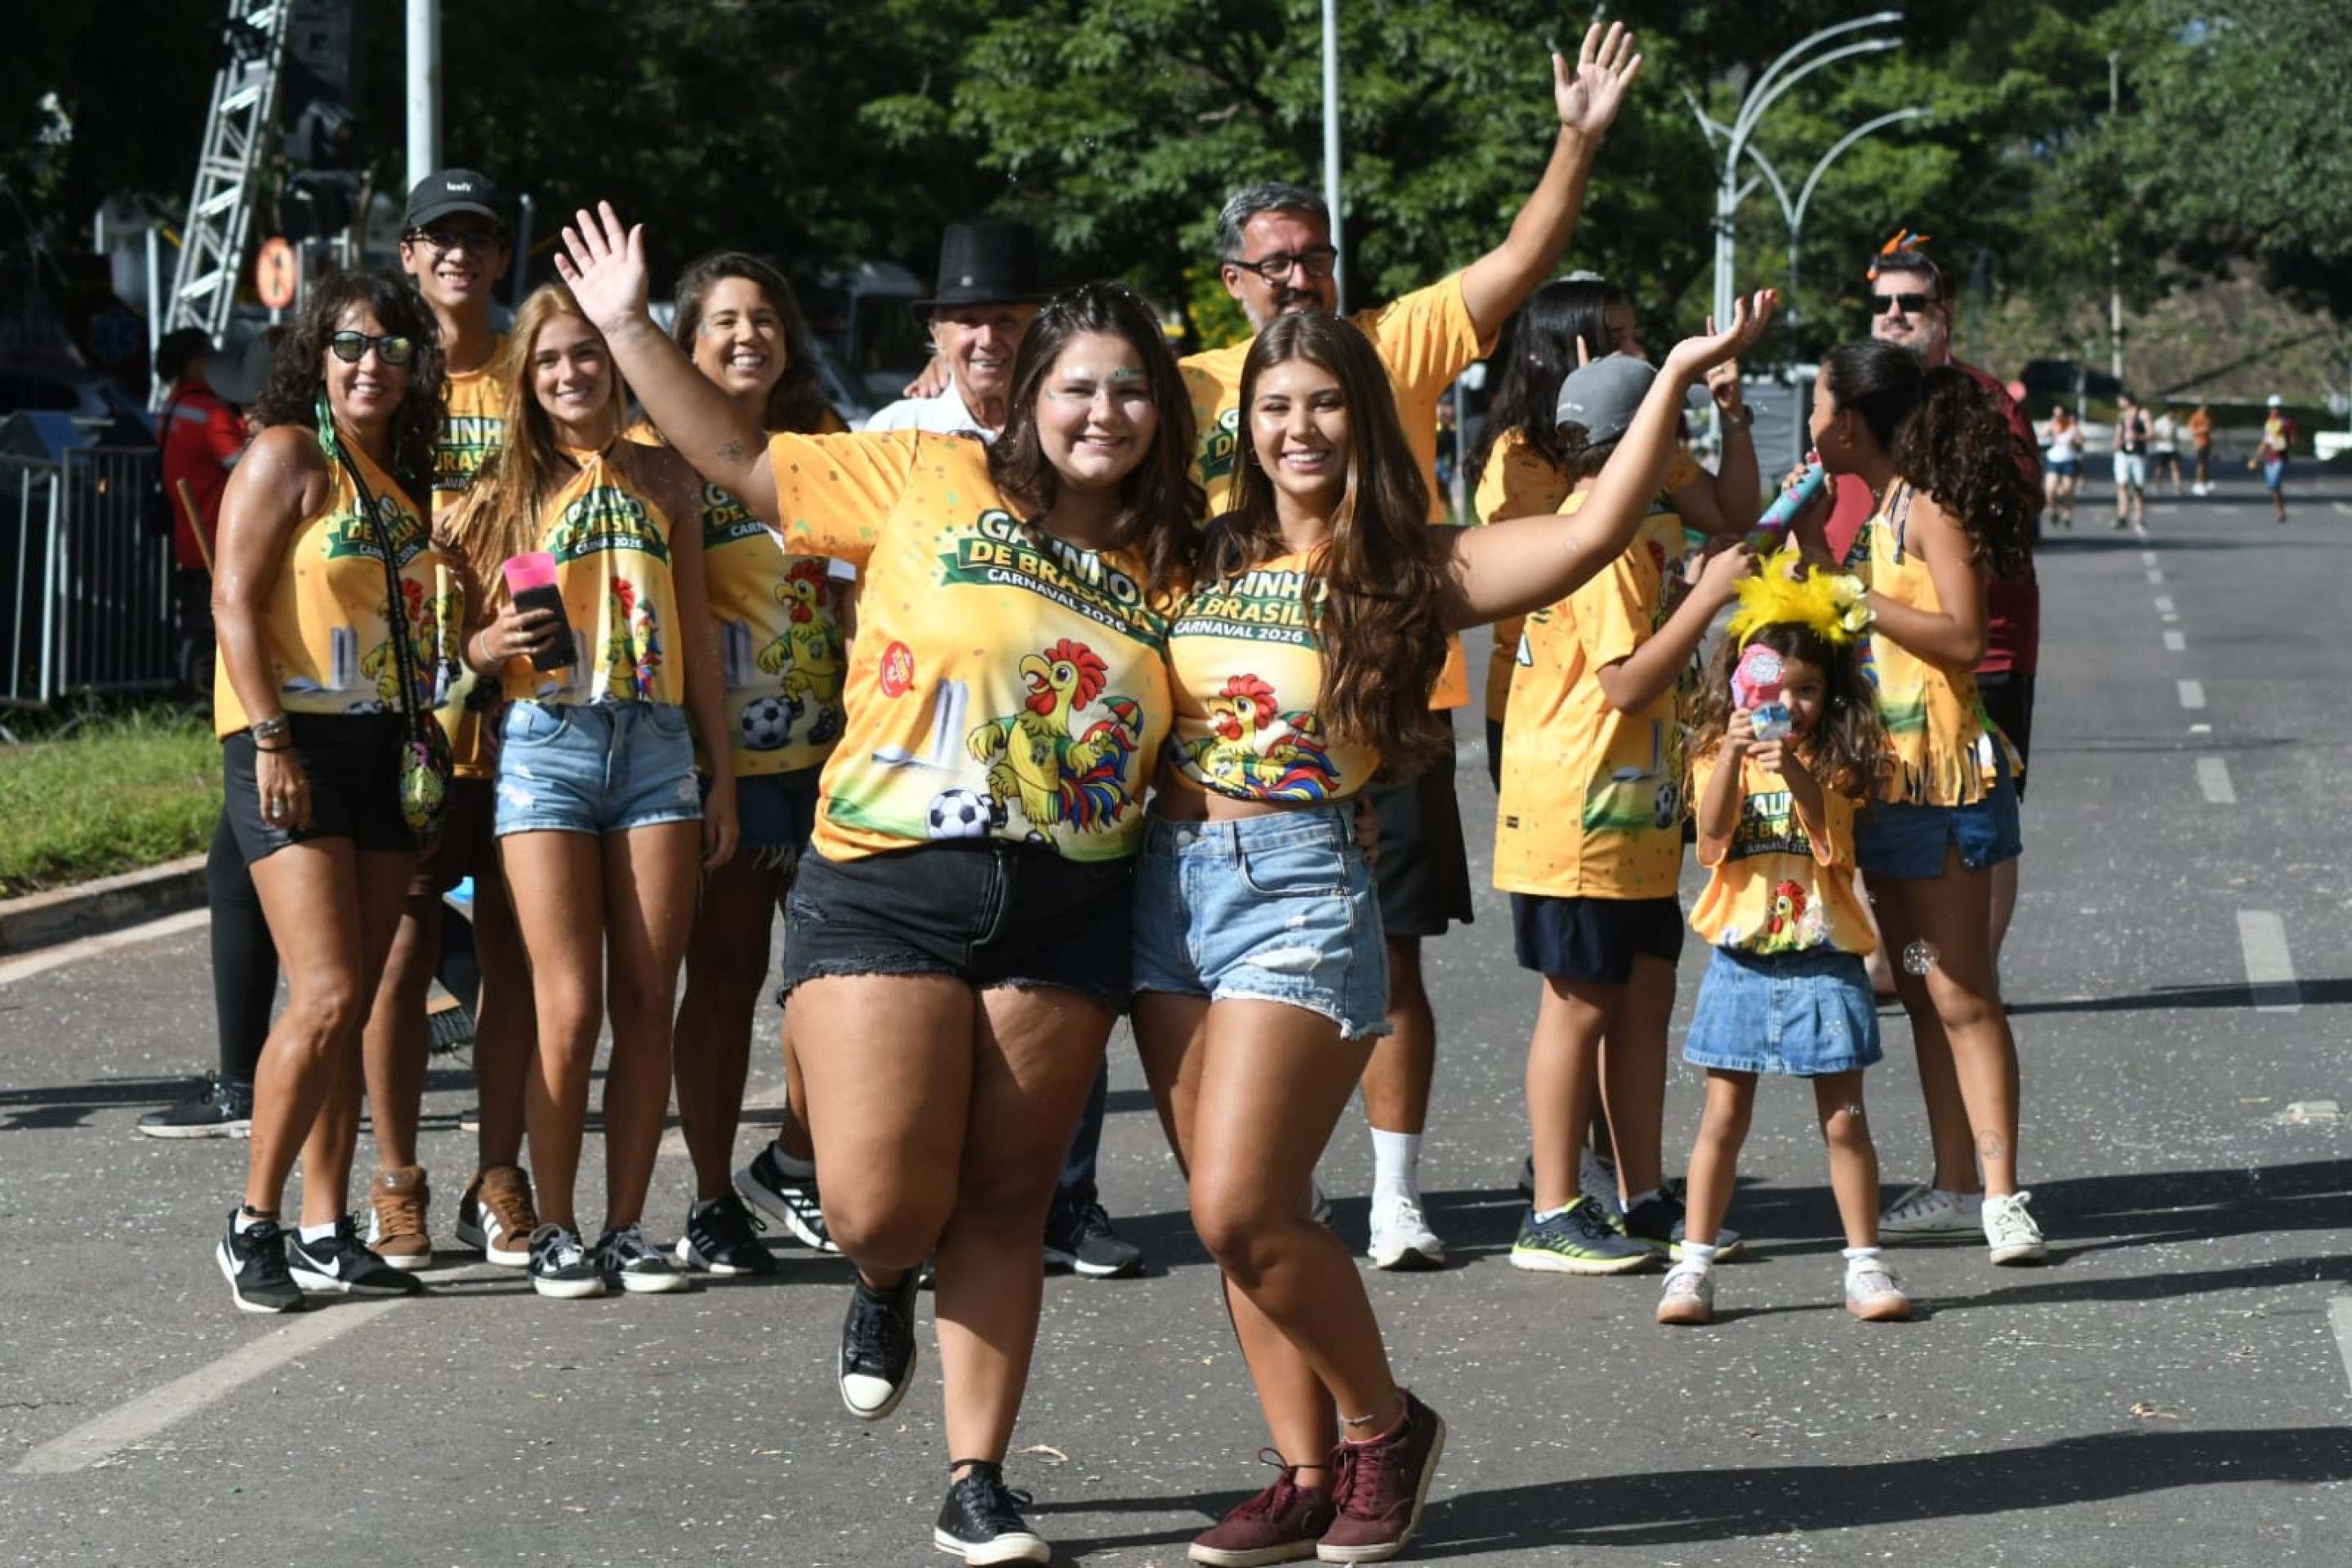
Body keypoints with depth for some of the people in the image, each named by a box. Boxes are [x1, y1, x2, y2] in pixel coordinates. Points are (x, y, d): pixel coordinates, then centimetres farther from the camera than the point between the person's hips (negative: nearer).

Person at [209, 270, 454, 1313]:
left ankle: (326, 1235, 9)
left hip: (383, 749, 7)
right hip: (293, 747, -7)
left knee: (355, 1003, 5)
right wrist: (270, 742, -18)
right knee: (327, 996, -15)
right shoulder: (289, 455, -5)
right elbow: (235, 602, -11)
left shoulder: (404, 473, 16)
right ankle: (254, 1227, -5)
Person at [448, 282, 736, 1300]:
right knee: (569, 1009, -8)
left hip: (656, 741, 2)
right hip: (546, 745, -2)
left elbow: (698, 636, 14)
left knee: (647, 1004, 0)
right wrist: (492, 645, -16)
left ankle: (627, 1226, 8)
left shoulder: (662, 479, 12)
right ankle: (555, 1232, 2)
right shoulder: (504, 491, 6)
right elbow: (458, 634, 7)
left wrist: (722, 775, 11)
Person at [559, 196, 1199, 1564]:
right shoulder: (929, 480, 1)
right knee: (878, 1202, -10)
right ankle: (887, 1283, 28)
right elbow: (743, 460, 4)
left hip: (1067, 912, 2)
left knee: (1004, 1201, 5)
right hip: (887, 885, -2)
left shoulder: (1169, 565, 10)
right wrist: (628, 327, 0)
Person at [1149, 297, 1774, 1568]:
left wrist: (1672, 379, -14)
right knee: (1235, 1217, 6)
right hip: (1170, 881, 5)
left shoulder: (1409, 571, -1)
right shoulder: (1209, 558, 12)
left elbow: (1592, 534, -11)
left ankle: (1384, 1425, 10)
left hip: (1301, 886, -5)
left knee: (1241, 1211, -12)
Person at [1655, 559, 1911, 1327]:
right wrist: (1731, 755, -25)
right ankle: (1693, 1265, 8)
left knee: (1844, 1120, 2)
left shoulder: (1833, 759, 2)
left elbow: (1830, 841, -13)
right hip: (1742, 958, 0)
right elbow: (1712, 843, -13)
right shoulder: (1718, 754, 2)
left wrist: (1794, 772, -29)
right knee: (1723, 1118, 2)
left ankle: (1866, 1265, 10)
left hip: (1823, 958, 0)